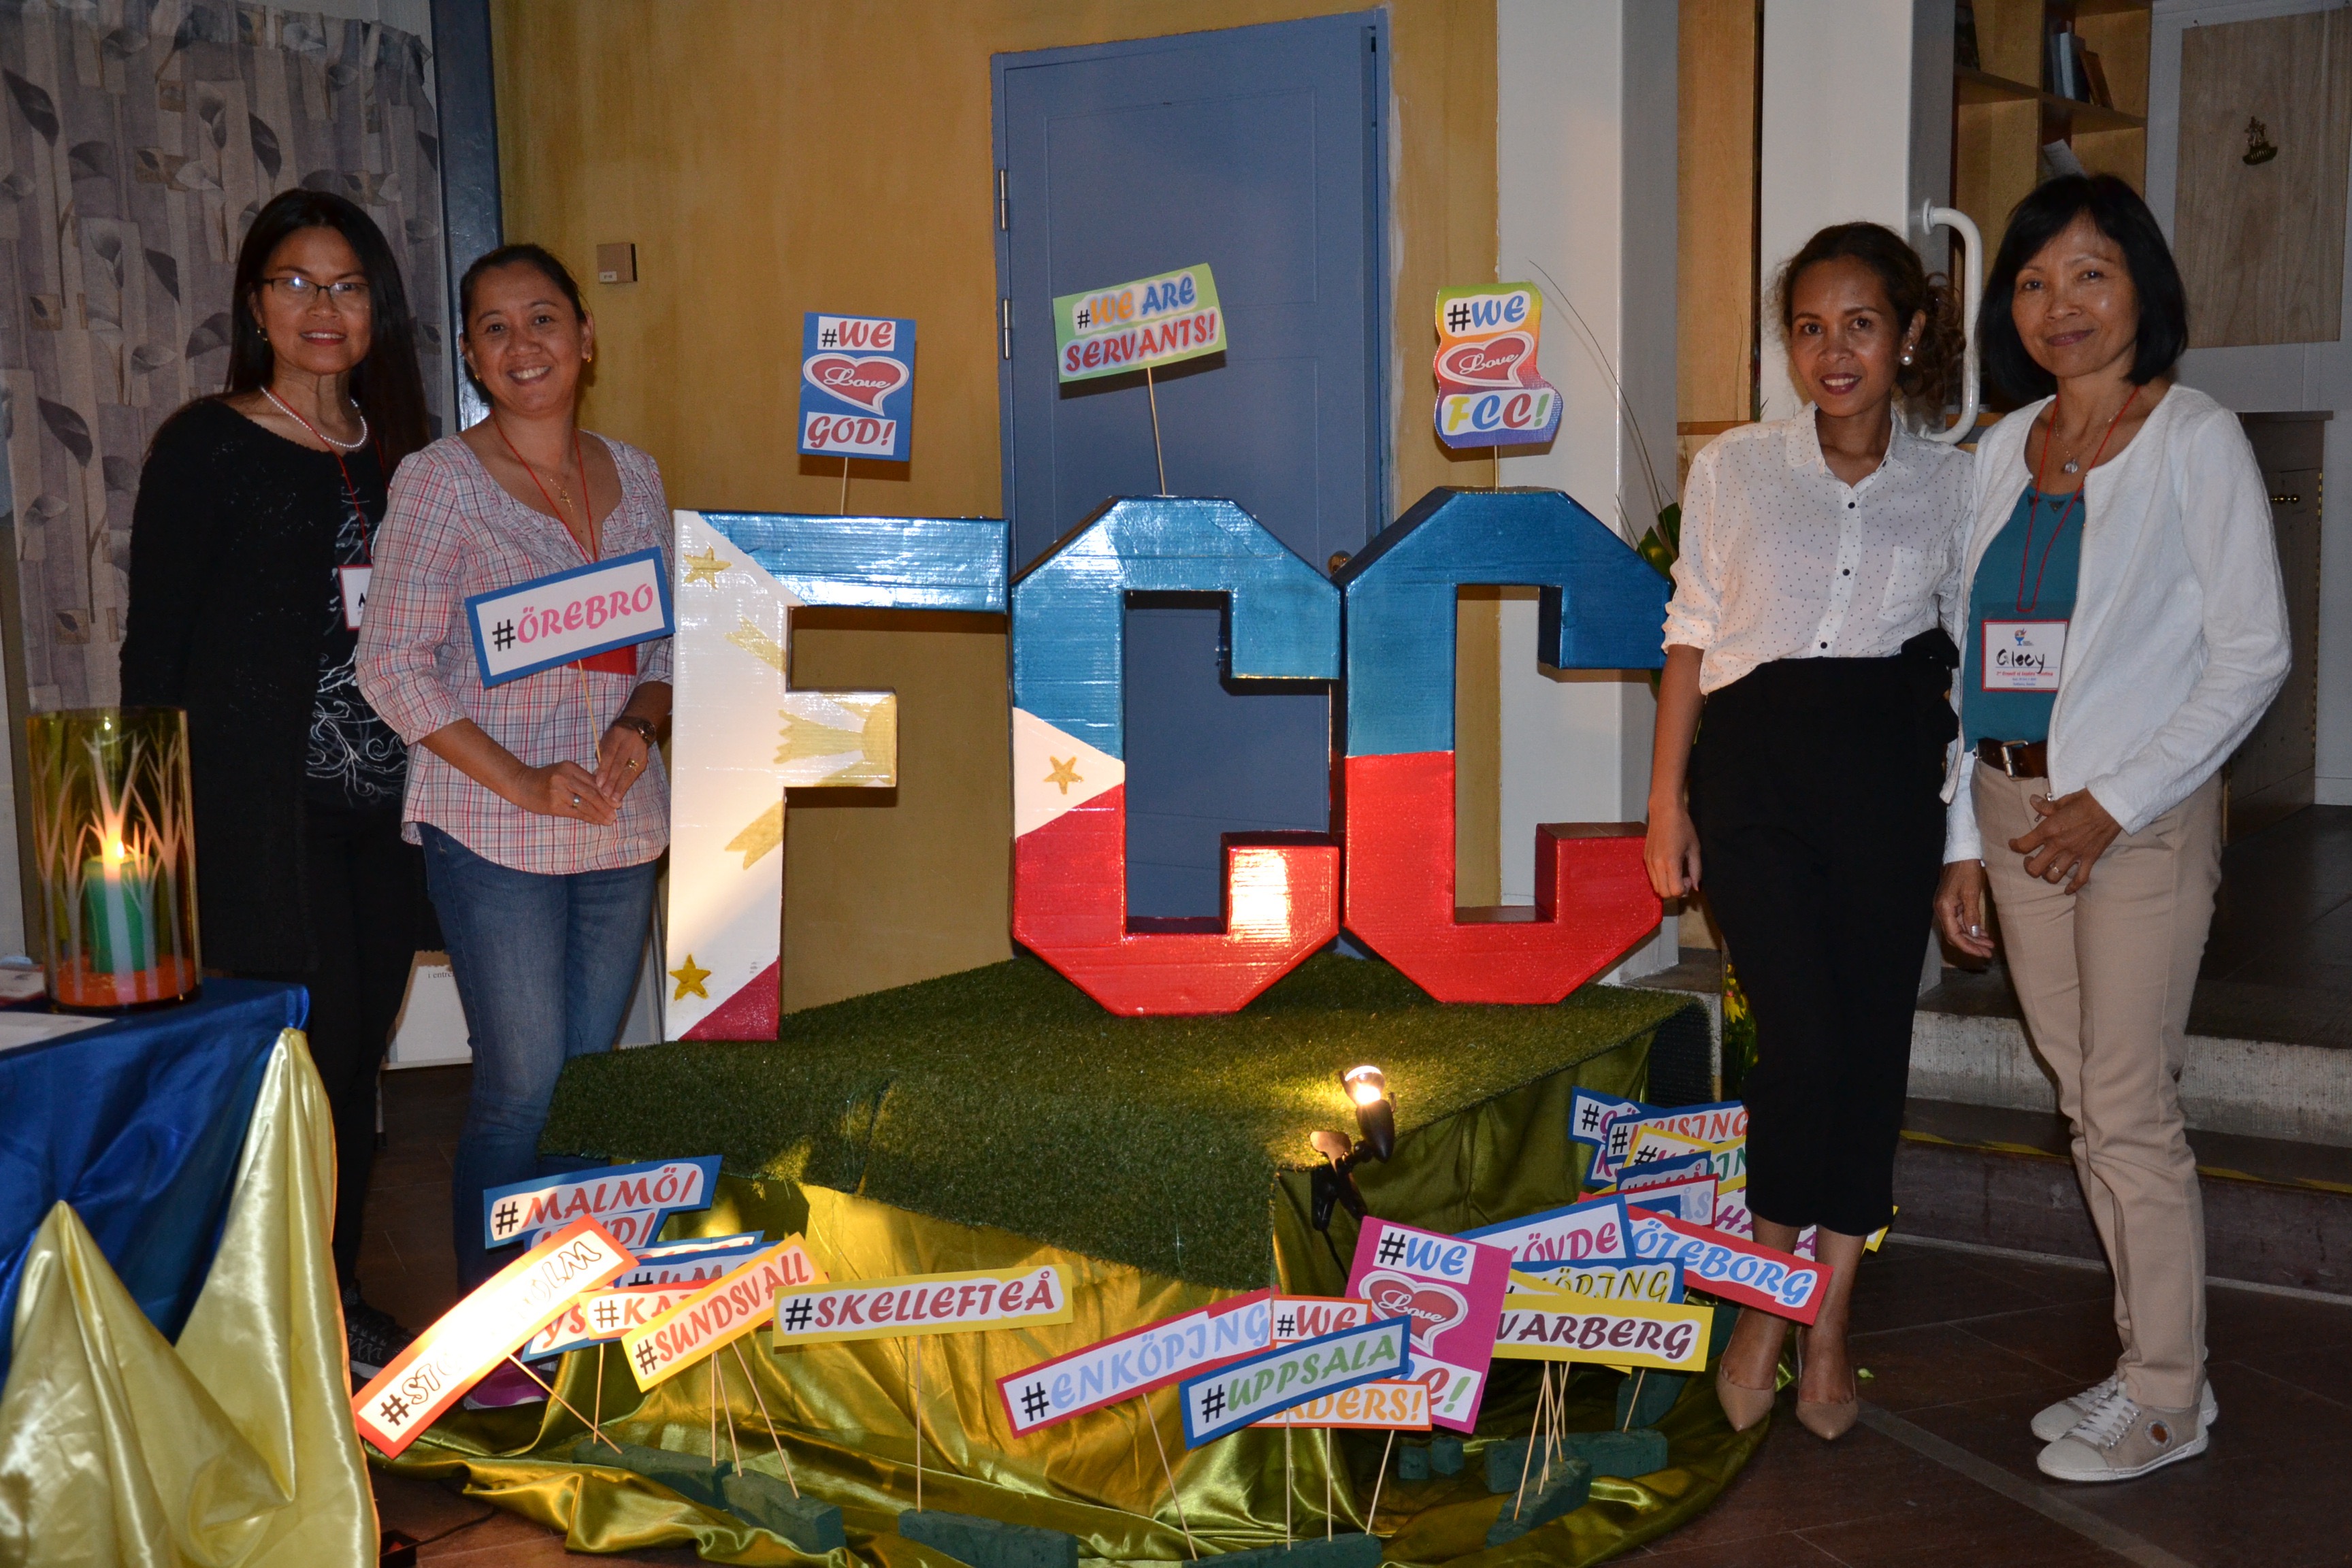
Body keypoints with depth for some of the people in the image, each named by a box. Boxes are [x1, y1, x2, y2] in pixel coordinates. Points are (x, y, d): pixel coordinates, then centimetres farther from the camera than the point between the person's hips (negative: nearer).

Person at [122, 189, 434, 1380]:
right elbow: (155, 646, -5)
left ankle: (338, 1303, 25)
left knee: (355, 1060, 11)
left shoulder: (398, 457, 13)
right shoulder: (207, 448, -3)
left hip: (381, 812, 5)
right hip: (261, 817, -5)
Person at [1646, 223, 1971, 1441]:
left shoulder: (1951, 486, 8)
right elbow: (1692, 638, 7)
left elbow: (1967, 653, 13)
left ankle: (1826, 1328, 17)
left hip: (1888, 774, 2)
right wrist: (1667, 796, 2)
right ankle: (1764, 1304, 9)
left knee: (1872, 1044, 2)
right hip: (1756, 770, -2)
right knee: (1803, 1036, -12)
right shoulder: (1733, 470, 5)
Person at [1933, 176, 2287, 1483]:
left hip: (2140, 818, -6)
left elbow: (2252, 657, -9)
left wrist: (2115, 802, -14)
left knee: (2131, 1108, -2)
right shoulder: (2006, 450, 11)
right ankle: (2151, 1363, 24)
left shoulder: (2197, 439, -5)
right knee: (2088, 1103, 11)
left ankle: (2169, 1398, 12)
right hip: (2016, 809, 6)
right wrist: (1965, 845, 10)